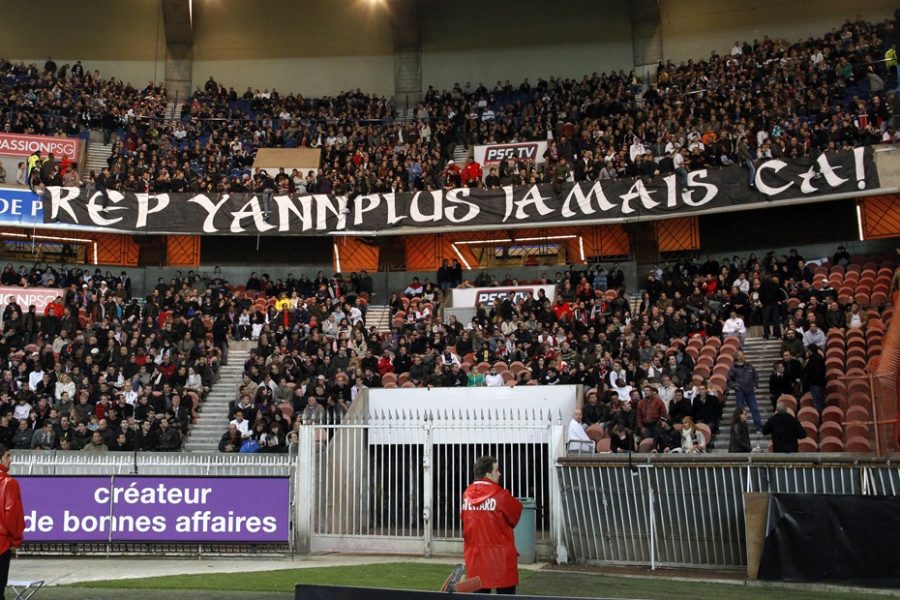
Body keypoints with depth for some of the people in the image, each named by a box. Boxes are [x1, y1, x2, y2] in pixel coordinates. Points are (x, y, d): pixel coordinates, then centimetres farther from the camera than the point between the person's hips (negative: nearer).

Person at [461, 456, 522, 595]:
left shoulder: (467, 494, 1)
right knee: (506, 593, 4)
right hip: (500, 553, -5)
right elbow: (516, 512, 1)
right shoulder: (500, 495, -13)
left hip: (475, 554, 5)